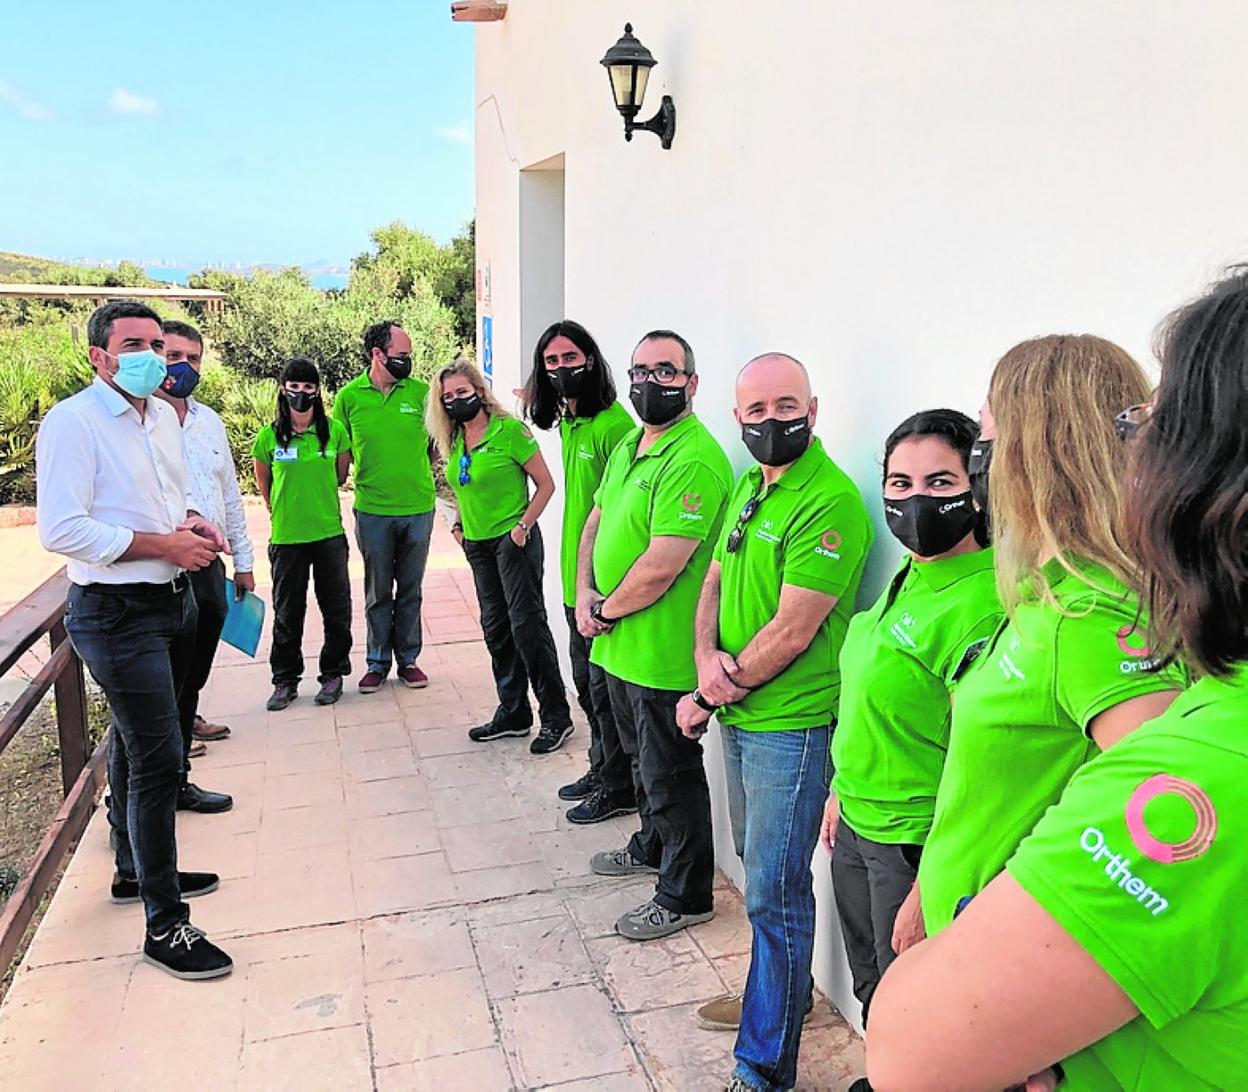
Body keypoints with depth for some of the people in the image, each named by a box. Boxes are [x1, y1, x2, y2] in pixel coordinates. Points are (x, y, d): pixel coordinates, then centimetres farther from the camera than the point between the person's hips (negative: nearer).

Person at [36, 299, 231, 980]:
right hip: (117, 616, -8)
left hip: (172, 602, 9)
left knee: (134, 741, 21)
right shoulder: (72, 423, -15)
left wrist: (189, 525, 3)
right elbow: (61, 530, -23)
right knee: (159, 758, -9)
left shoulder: (162, 416, 11)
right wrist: (165, 544, -20)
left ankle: (135, 870, 37)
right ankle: (164, 924, 2)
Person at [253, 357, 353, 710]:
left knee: (336, 608, 8)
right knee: (287, 612, 9)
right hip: (286, 537, 0)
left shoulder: (334, 431, -3)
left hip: (329, 534, 1)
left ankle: (333, 674, 23)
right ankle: (285, 681, 21)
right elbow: (263, 481, 11)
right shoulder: (269, 437, -4)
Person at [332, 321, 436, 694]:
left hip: (418, 508, 1)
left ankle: (408, 659, 24)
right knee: (378, 592, 10)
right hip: (372, 510, 0)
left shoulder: (420, 391, -3)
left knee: (410, 590, 11)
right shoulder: (349, 396, -2)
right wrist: (361, 480, 3)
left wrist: (418, 471, 1)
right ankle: (378, 662, 23)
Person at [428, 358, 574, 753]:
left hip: (512, 539, -7)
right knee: (495, 628, 11)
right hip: (477, 543, 7)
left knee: (527, 624, -8)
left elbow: (546, 484, -10)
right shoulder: (453, 441, 9)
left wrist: (523, 525, -17)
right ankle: (513, 713, 23)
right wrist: (460, 523, 10)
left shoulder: (509, 431, -12)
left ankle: (556, 717, 2)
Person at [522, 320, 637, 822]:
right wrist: (576, 581, 18)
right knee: (587, 685, 20)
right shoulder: (569, 423, 12)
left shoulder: (612, 425, -18)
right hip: (577, 583, 9)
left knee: (606, 688, 2)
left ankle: (619, 790, 18)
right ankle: (600, 771, 37)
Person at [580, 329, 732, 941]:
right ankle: (652, 847, 48)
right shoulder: (628, 447, 10)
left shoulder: (694, 460, -22)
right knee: (641, 760, 26)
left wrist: (607, 610, -12)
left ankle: (685, 896, 23)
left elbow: (660, 568, -27)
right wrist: (585, 592, -1)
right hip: (617, 643, 9)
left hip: (662, 655, -9)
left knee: (670, 775, 5)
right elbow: (596, 521, 15)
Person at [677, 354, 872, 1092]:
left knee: (775, 892, 2)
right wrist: (708, 658, -10)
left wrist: (710, 697, -12)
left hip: (790, 725, -9)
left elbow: (794, 629, -22)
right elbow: (715, 582, 10)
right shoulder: (750, 488, 10)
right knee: (758, 866, 23)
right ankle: (774, 996, 43)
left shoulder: (829, 501, -19)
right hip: (738, 716, 9)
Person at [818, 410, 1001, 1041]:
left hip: (914, 846, -8)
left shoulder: (984, 603, -25)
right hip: (857, 825, 8)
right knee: (869, 986, 26)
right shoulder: (907, 579, 3)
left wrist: (929, 893, -21)